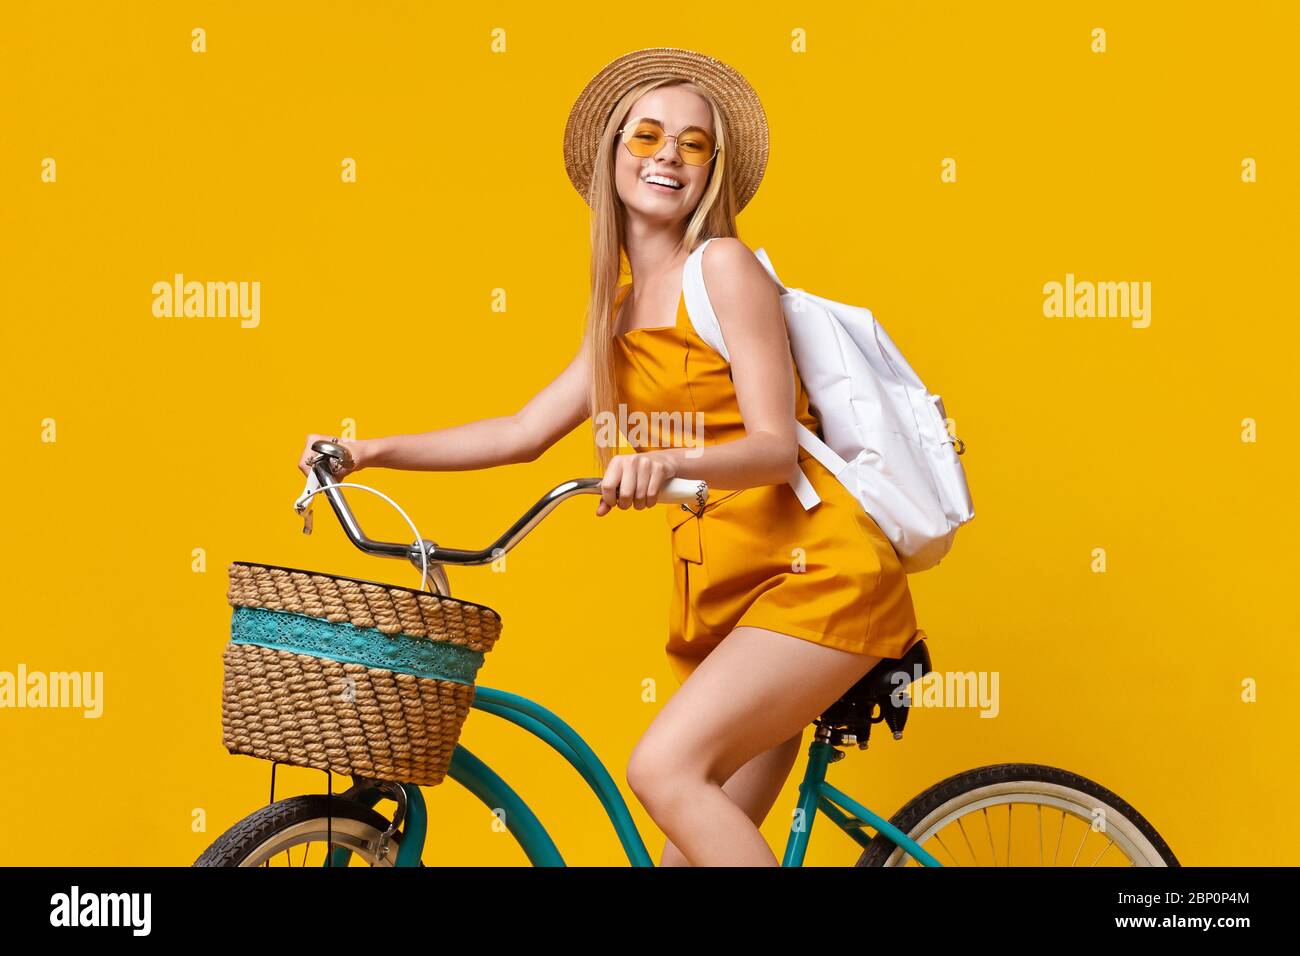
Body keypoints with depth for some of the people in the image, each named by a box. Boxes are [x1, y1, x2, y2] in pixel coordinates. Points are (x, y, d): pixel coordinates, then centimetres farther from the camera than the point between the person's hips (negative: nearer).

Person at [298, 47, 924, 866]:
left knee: (664, 766, -24)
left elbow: (777, 446, -15)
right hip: (723, 590, 8)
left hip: (813, 571, -7)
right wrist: (371, 451, 11)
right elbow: (524, 432, 16)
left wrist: (671, 460, -34)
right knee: (695, 847, 5)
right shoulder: (623, 313, 16)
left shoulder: (724, 266, -7)